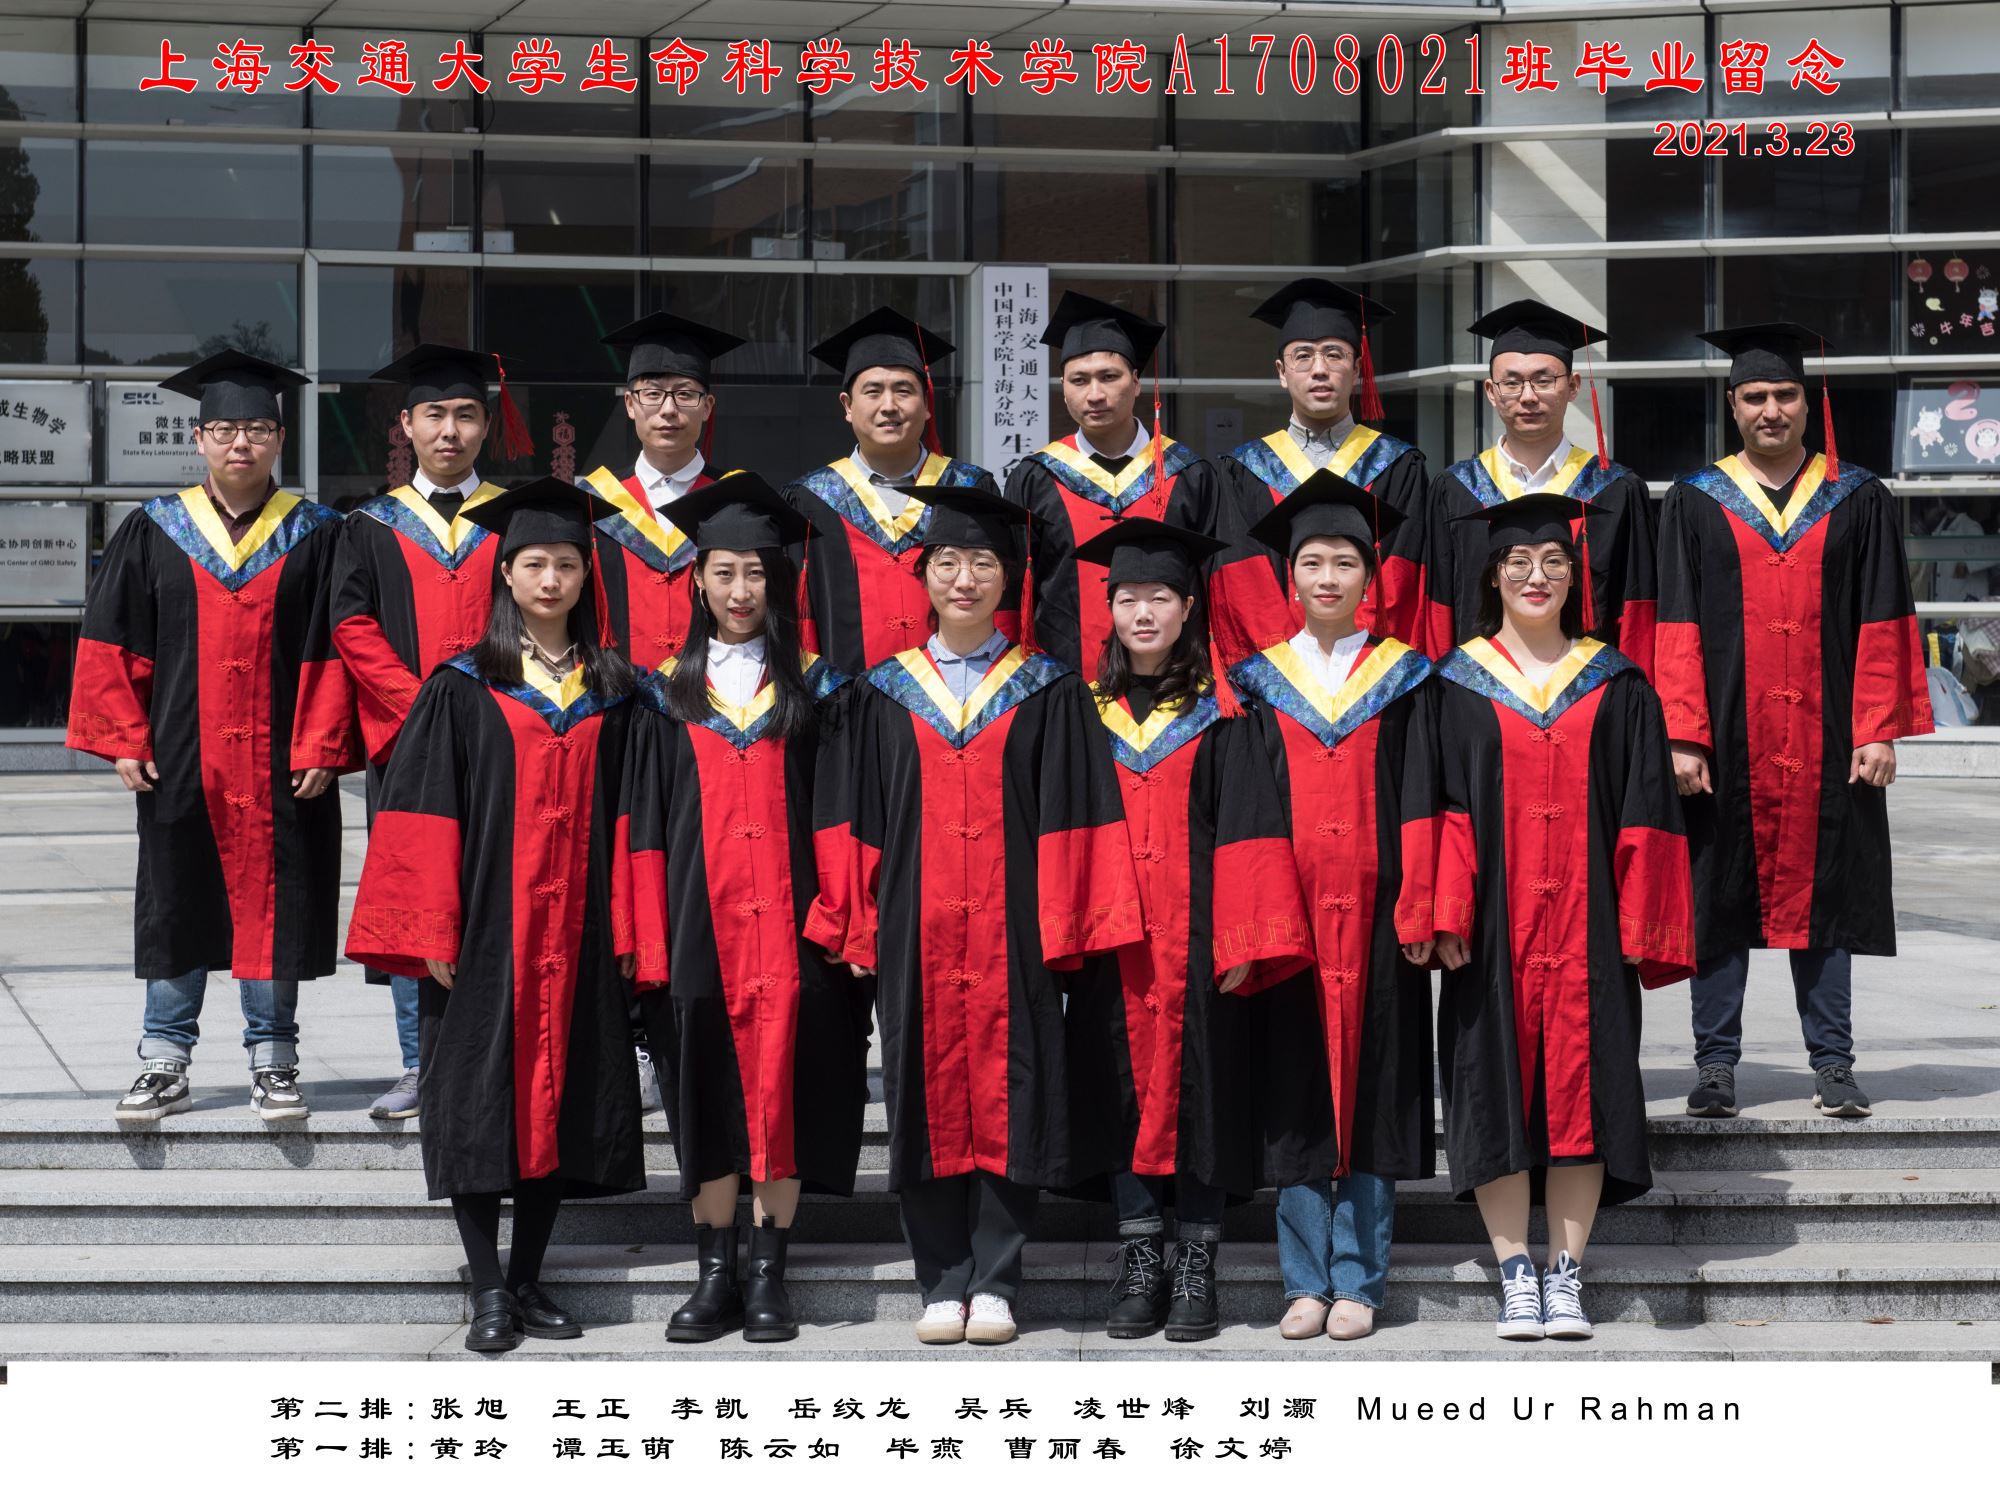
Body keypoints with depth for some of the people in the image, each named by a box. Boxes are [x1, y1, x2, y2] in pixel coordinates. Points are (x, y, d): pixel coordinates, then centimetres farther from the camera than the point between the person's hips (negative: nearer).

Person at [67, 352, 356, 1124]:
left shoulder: (314, 537, 2)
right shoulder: (153, 533, 4)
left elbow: (331, 651, 0)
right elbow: (113, 643, 5)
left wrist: (322, 747, -7)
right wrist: (125, 739, -2)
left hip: (280, 766, -1)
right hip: (180, 762, 1)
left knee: (273, 907, 3)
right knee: (175, 907, 6)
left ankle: (273, 1064, 13)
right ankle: (164, 1067, 13)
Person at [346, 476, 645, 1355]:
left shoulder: (611, 691, 9)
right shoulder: (464, 687, 0)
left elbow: (626, 815, 9)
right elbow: (421, 809, -5)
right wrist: (432, 931, -12)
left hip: (576, 935, 3)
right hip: (485, 928, -3)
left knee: (559, 1098, 5)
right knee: (481, 1100, -3)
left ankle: (528, 1282, 15)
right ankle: (489, 1291, 3)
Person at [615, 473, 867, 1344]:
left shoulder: (812, 690, 8)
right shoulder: (668, 697, 10)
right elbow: (646, 822, 7)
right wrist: (646, 938, -1)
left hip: (788, 917, -1)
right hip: (701, 922, 1)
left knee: (782, 1084, -2)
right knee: (708, 1092, 2)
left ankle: (769, 1275, 5)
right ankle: (715, 1277, 8)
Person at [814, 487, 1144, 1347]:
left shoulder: (1048, 693, 5)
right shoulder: (884, 694, 9)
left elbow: (1069, 819, 1)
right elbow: (854, 820, 9)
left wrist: (1063, 924, -7)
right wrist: (857, 923, 1)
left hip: (1013, 933, -1)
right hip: (916, 936, 2)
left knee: (1008, 1097, -2)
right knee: (928, 1095, 2)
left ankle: (993, 1282, 5)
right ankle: (942, 1284, 10)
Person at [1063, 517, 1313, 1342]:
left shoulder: (1218, 716, 2)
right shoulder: (1088, 712, 9)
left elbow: (1246, 831, -3)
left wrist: (1242, 942, -10)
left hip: (1195, 937, -2)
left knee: (1200, 1085, -1)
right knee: (1124, 1085, 2)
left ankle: (1195, 1269, 6)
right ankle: (1140, 1265, 8)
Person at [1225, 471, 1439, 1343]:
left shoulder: (1404, 682, 6)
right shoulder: (1263, 684, 8)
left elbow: (1417, 805, 1)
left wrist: (1417, 913, -8)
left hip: (1375, 918, -1)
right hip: (1289, 918, 1)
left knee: (1372, 1092, 0)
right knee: (1297, 1096, 2)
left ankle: (1358, 1281, 6)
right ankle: (1306, 1281, 8)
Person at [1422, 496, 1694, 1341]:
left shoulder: (1616, 685, 8)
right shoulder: (1457, 685, 5)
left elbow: (1643, 809, 6)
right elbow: (1439, 809, 1)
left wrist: (1639, 923, -1)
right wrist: (1446, 916, -9)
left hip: (1586, 925, 1)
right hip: (1493, 925, -1)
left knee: (1583, 1086, -1)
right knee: (1498, 1089, -2)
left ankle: (1566, 1277, 6)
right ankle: (1514, 1275, 5)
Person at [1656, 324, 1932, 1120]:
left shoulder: (1859, 502, 6)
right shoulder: (1694, 503, 5)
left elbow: (1883, 625, 4)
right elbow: (1676, 628, 0)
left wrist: (1878, 732, -4)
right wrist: (1682, 739, -8)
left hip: (1827, 740, 0)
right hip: (1727, 742, 0)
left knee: (1823, 894, 4)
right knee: (1721, 896, 3)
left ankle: (1832, 1065, 10)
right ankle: (1715, 1063, 10)